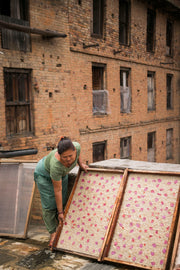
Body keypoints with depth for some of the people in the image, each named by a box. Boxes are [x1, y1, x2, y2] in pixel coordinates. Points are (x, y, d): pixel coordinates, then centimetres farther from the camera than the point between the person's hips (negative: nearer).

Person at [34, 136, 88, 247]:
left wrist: (81, 164, -1)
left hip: (62, 173, 5)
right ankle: (53, 233, 3)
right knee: (50, 205, -7)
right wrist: (60, 212, -21)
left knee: (63, 202, 2)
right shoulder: (56, 164, -40)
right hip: (45, 174, -5)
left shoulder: (76, 146, -31)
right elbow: (57, 189, -29)